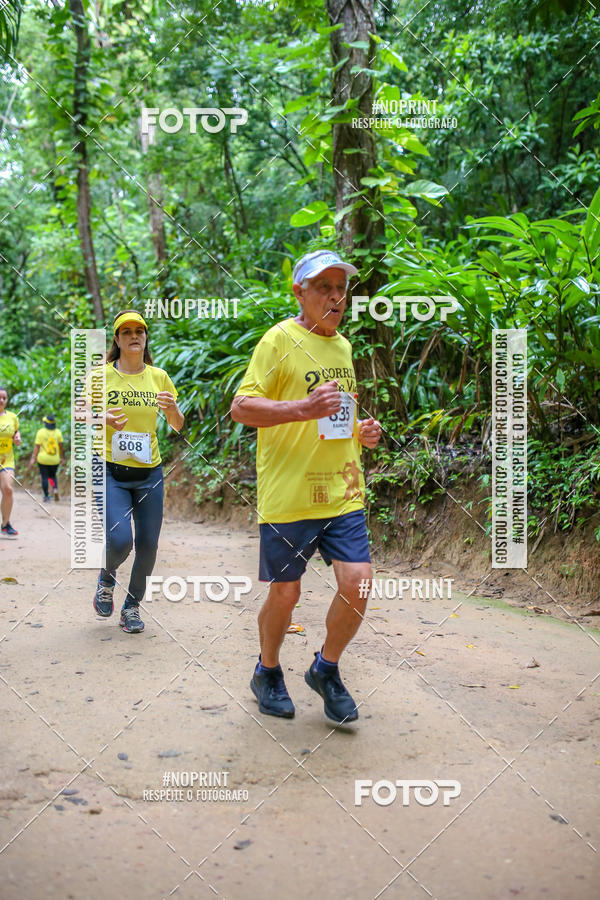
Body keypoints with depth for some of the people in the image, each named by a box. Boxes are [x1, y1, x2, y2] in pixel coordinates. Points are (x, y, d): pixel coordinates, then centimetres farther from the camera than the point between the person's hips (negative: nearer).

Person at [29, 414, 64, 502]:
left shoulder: (41, 432, -7)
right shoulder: (57, 432, 1)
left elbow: (37, 446, -10)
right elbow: (61, 446, 1)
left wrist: (33, 459, -10)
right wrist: (62, 457, 13)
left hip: (43, 459, -2)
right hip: (54, 460, 2)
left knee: (44, 477, 7)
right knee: (53, 476, 18)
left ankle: (46, 496, 6)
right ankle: (55, 489, -8)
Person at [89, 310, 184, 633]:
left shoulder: (159, 376, 6)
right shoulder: (101, 375, -2)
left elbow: (178, 426, 12)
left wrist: (172, 407, -11)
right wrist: (102, 419, -17)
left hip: (149, 473, 3)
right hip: (111, 472, -3)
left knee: (148, 545, 3)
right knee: (120, 541, -16)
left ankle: (132, 605, 27)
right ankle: (106, 579, 20)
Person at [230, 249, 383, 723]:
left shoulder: (344, 346, 17)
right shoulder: (279, 340, -6)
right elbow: (241, 407, -13)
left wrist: (361, 430, 9)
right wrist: (303, 408, -26)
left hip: (343, 491, 6)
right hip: (288, 494, -5)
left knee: (358, 582, -5)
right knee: (285, 594, 6)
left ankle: (327, 669, 20)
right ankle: (268, 672, 33)